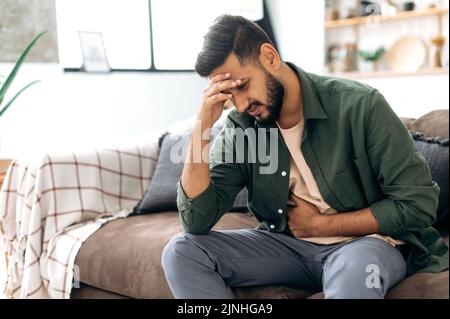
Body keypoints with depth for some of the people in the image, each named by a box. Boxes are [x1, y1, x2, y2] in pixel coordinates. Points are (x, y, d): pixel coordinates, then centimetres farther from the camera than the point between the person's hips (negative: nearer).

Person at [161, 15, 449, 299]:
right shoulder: (239, 128, -7)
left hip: (366, 242, -5)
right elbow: (197, 221, -13)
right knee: (181, 252, -14)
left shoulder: (358, 105, -17)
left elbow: (418, 204, -13)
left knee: (354, 269, -41)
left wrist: (319, 224, -13)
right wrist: (202, 126, -21)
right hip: (287, 245, 6)